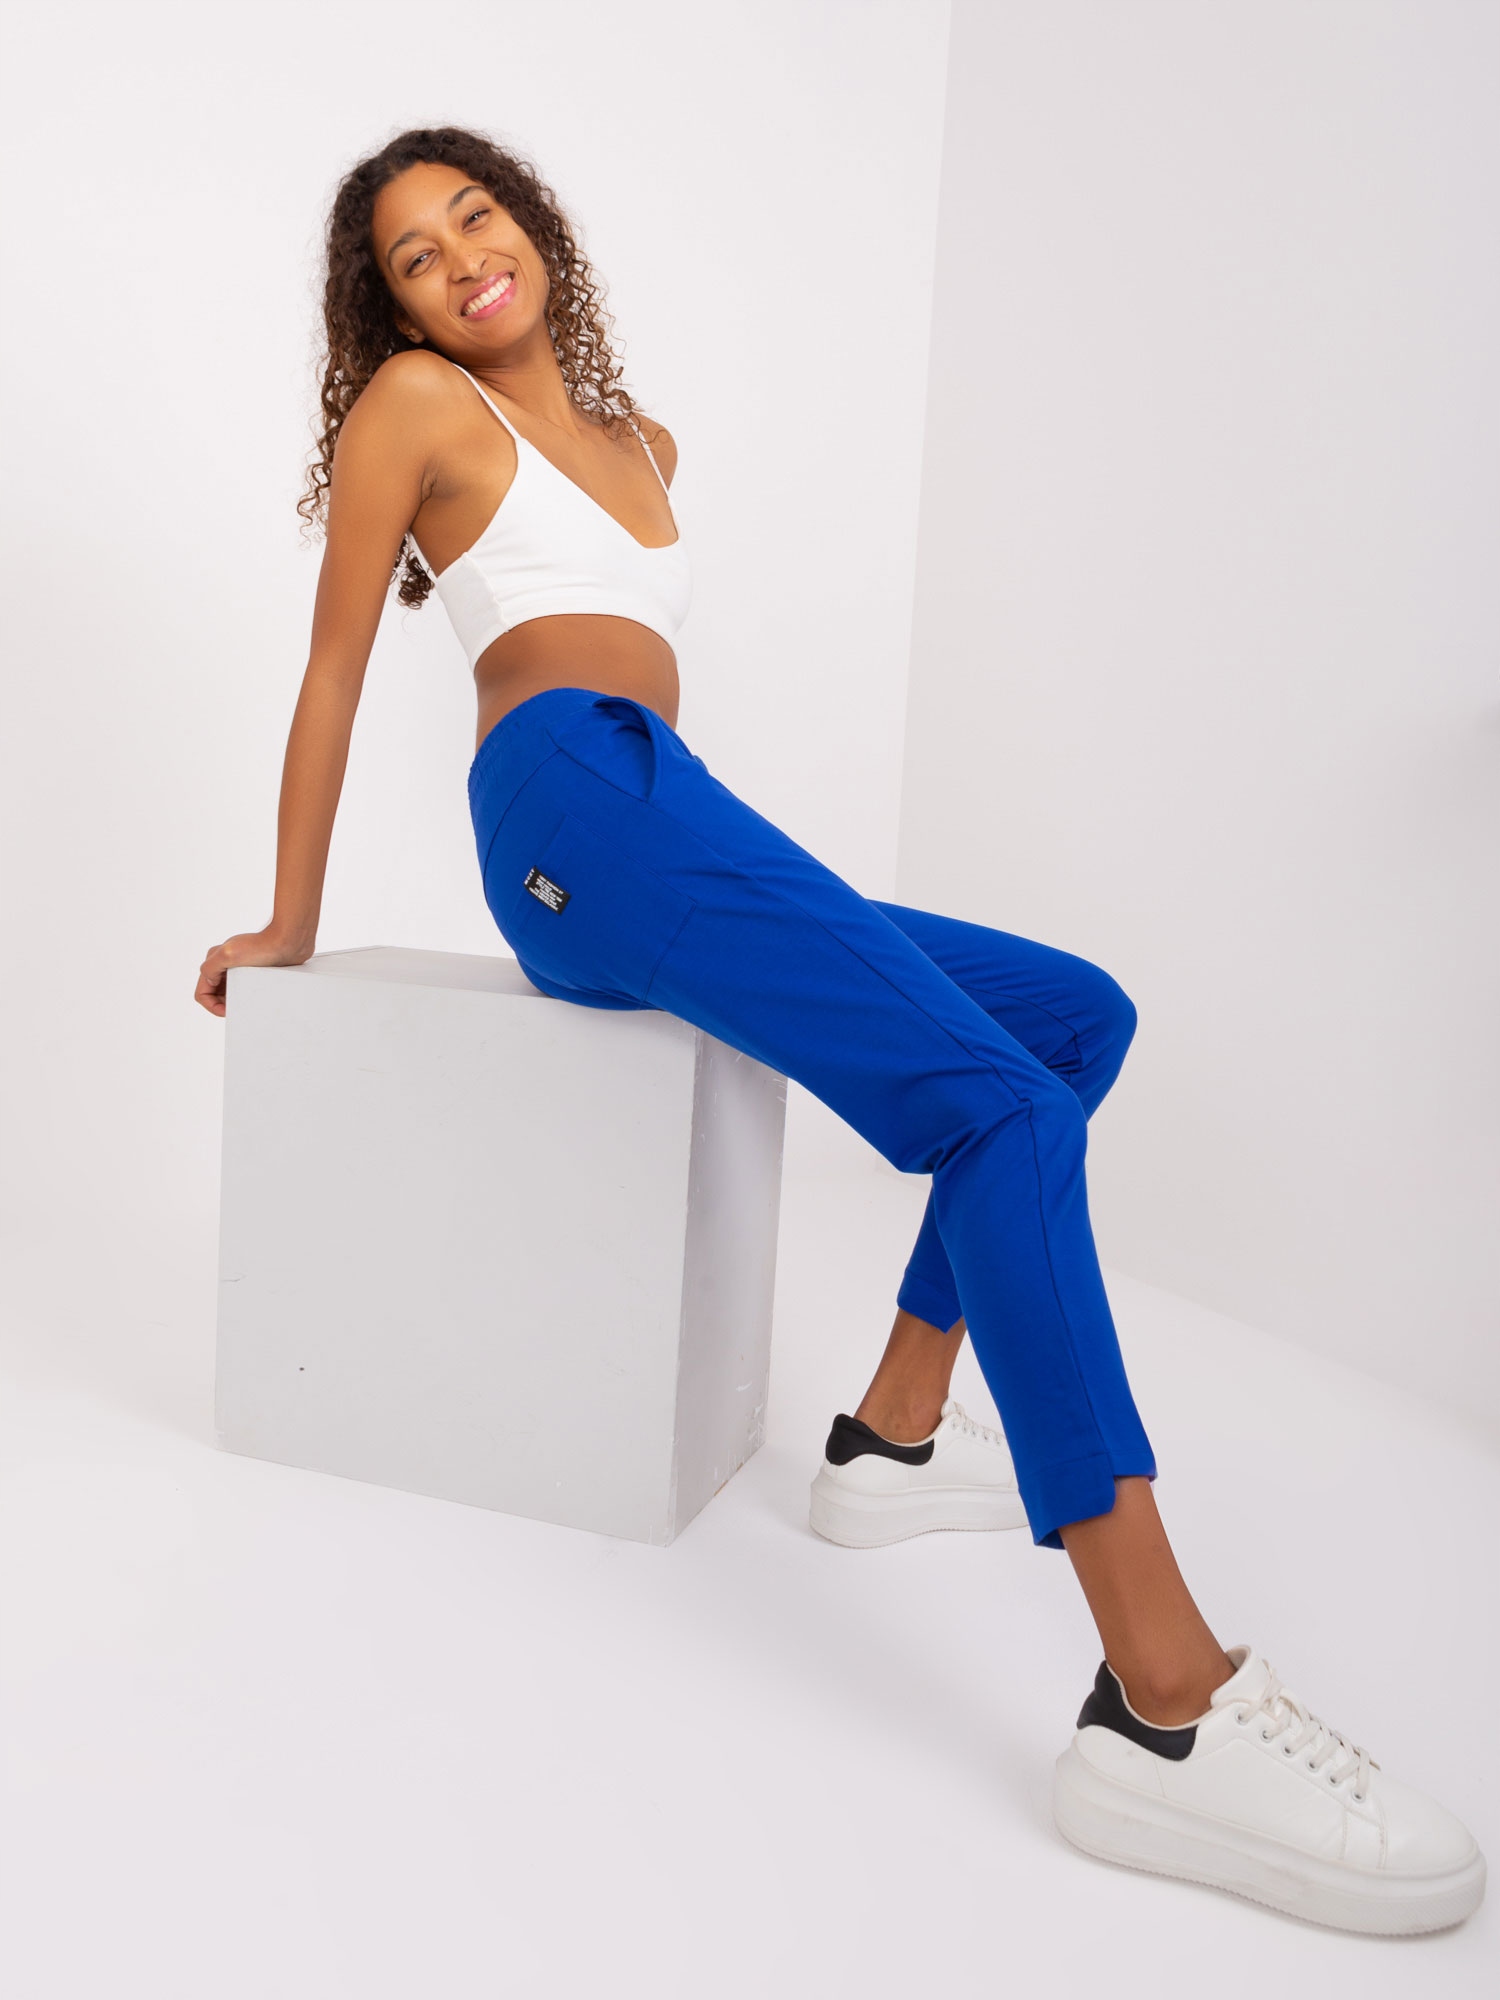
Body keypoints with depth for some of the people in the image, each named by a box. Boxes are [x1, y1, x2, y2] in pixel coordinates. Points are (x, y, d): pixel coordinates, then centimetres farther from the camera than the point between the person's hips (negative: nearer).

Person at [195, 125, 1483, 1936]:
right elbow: (335, 673, 8)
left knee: (1077, 1015, 5)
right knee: (1002, 1101, -25)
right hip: (580, 794, -8)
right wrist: (291, 924, 8)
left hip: (649, 844, 8)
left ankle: (894, 1437, 0)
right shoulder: (416, 403, 9)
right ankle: (1169, 1710, -33)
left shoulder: (636, 438, 29)